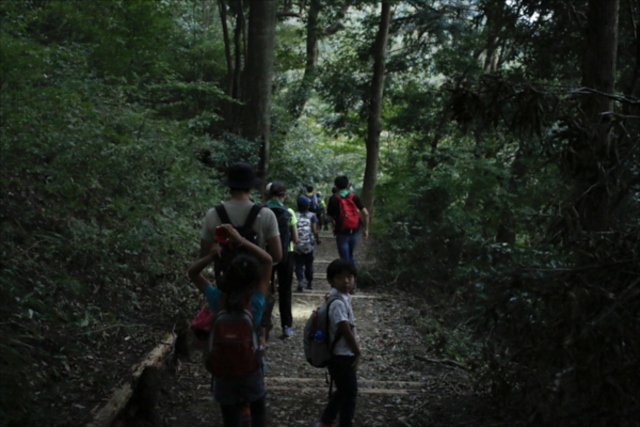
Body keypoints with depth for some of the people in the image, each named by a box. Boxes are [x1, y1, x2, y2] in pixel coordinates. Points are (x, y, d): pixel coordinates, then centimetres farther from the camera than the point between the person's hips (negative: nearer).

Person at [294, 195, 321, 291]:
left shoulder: (294, 216, 0)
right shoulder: (312, 216, 0)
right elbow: (314, 230, -6)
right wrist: (318, 239, 10)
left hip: (297, 245, -1)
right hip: (309, 244, 1)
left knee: (299, 264, 3)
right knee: (309, 264, 15)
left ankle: (300, 281, -15)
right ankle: (310, 282, 24)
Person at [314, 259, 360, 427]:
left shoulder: (342, 297, 4)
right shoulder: (338, 303, -25)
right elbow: (346, 331, -25)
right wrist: (357, 352, -11)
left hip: (342, 355, 9)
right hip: (343, 356, -9)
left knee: (343, 391, 23)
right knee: (350, 393, 5)